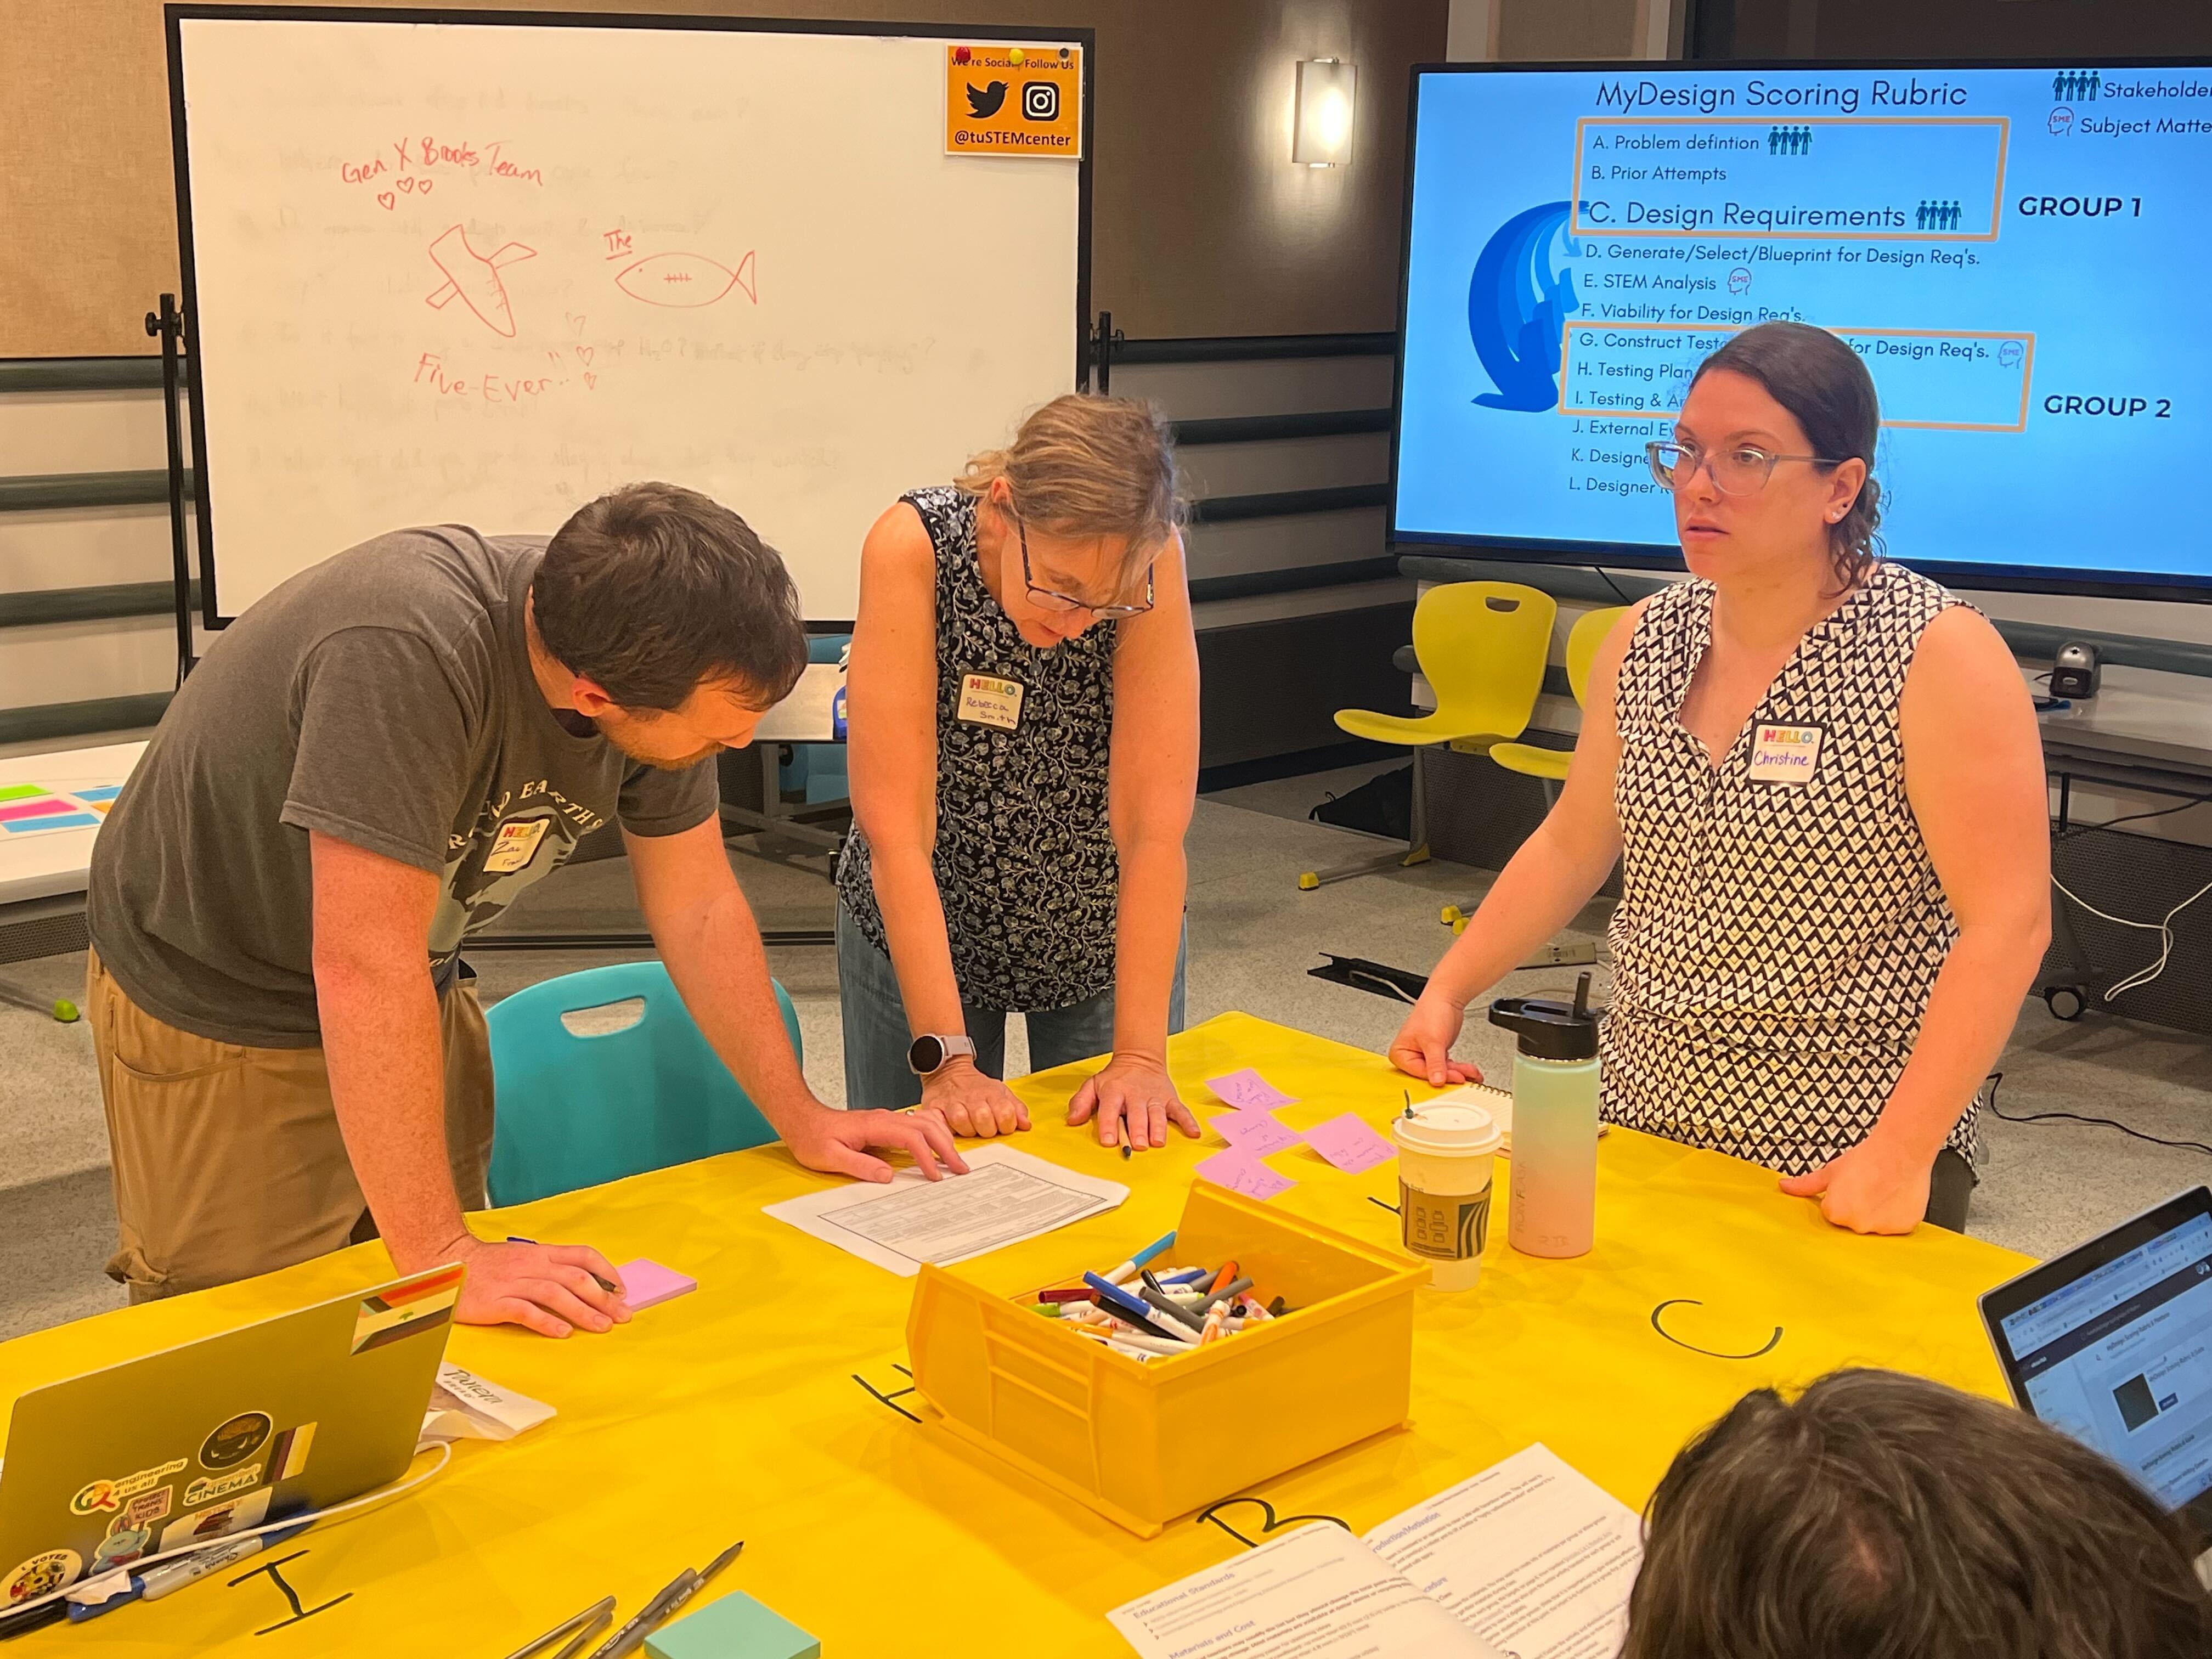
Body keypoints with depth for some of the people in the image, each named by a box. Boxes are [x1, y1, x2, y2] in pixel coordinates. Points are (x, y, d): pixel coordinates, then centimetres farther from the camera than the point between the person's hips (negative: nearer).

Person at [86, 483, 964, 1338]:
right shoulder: (405, 652, -38)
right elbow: (366, 965, -38)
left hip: (416, 999, 6)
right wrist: (441, 1255, -37)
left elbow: (699, 909, -3)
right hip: (214, 1008, -6)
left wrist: (803, 1120, -3)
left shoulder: (661, 665, -15)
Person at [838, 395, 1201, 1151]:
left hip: (1108, 937, 1)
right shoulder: (913, 547, -28)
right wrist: (945, 1058, -34)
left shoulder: (1149, 559, -25)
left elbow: (1155, 821, -27)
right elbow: (896, 822, -31)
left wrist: (1140, 1055, -32)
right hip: (919, 933, -1)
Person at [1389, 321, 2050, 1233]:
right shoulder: (1644, 639, 3)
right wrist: (1446, 993, 5)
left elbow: (2007, 923, -19)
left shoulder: (1938, 656, -15)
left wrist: (1901, 1155, -24)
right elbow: (1571, 847, 12)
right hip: (1639, 1122, 5)